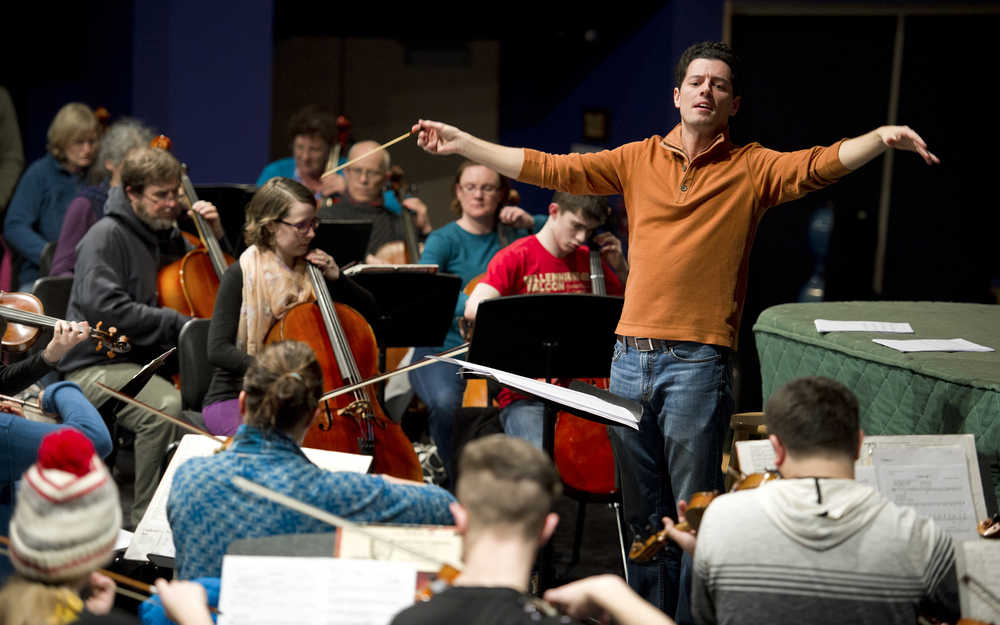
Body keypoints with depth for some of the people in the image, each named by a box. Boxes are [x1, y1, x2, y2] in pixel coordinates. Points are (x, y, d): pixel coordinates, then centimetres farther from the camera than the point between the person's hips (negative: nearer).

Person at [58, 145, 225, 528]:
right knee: (165, 405, -36)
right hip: (98, 364, -8)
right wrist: (176, 324, -21)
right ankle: (146, 520, -26)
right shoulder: (107, 236, -7)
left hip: (150, 359, 8)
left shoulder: (166, 235, 17)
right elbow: (104, 307, -22)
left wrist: (215, 235, 9)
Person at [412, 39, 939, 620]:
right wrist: (462, 144, 9)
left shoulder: (752, 168, 1)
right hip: (631, 356, 4)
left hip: (698, 361, -4)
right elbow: (550, 169, 11)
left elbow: (820, 164, -14)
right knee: (642, 508, 14)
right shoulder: (638, 159, 11)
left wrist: (881, 138, -33)